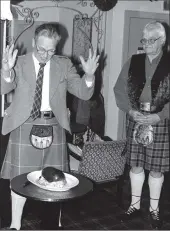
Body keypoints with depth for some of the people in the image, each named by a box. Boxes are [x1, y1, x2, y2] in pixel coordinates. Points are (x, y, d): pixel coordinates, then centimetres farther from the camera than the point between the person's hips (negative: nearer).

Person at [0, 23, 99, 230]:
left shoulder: (64, 65, 4)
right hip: (25, 127, -1)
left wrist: (89, 75, -21)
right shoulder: (19, 63, 0)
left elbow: (84, 94, 0)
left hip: (53, 127, 2)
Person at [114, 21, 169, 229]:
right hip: (135, 121, 3)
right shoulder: (133, 62, 5)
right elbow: (120, 89, 4)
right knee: (136, 165, 10)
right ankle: (135, 205, 27)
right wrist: (131, 111, -10)